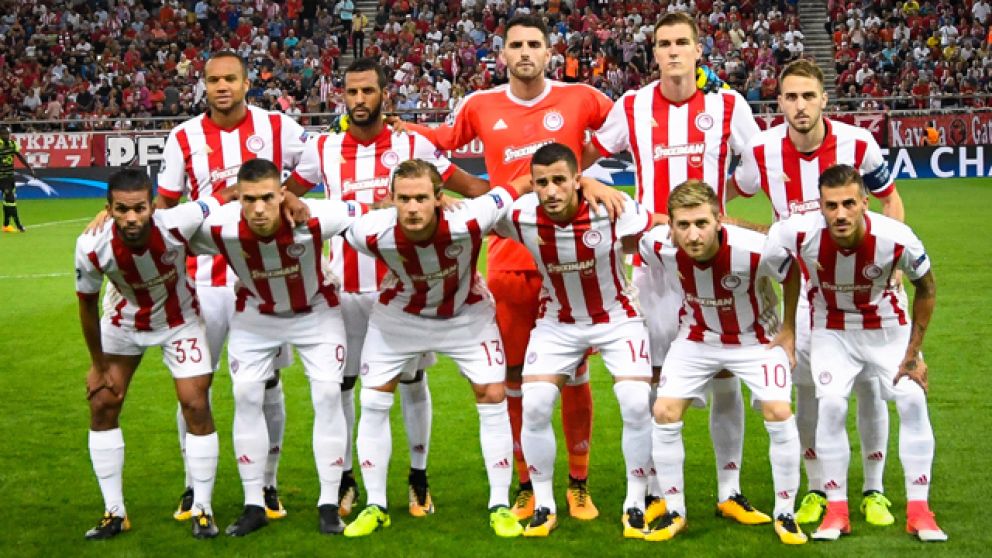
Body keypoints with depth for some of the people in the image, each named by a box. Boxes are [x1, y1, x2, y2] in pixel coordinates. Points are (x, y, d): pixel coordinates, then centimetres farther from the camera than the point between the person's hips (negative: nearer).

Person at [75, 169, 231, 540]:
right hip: (122, 323, 2)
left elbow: (226, 198, -20)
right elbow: (87, 304, -11)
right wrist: (98, 365, -2)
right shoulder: (92, 248, -30)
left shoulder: (177, 224, -37)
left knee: (196, 405, -8)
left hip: (179, 321, -2)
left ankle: (202, 510, 8)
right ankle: (114, 512, 14)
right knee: (102, 405, 0)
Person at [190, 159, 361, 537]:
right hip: (255, 316, 1)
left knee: (327, 395, -8)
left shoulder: (314, 218, -36)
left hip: (316, 312, -1)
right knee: (246, 398, -4)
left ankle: (329, 504, 5)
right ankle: (254, 505, 10)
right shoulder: (218, 228, -32)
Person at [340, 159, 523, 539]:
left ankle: (500, 506, 9)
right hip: (399, 314, 1)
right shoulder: (371, 233, -34)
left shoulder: (467, 222, -38)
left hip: (466, 313, -1)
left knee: (492, 397, -6)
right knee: (372, 403, -2)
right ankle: (375, 507, 15)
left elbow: (507, 193, -21)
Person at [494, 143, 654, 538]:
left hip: (617, 317, -1)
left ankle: (635, 505, 6)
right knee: (534, 406, -9)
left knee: (636, 405, -15)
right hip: (558, 323, 2)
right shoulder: (519, 215, -22)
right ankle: (544, 506, 10)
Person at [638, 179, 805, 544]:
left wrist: (788, 329, -6)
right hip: (697, 338, 3)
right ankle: (674, 512, 10)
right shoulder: (658, 246, -28)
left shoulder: (755, 250, -36)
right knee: (664, 413, -7)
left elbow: (792, 274, -13)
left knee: (779, 414, -15)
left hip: (756, 336, -2)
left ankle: (785, 515, 5)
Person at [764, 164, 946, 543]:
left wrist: (914, 352, -7)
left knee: (912, 401, -9)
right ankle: (836, 511, 0)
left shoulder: (896, 238, -29)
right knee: (831, 405, -16)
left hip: (888, 327, 1)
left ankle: (919, 511, 5)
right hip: (832, 330, 0)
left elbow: (926, 287, -9)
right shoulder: (798, 234, -32)